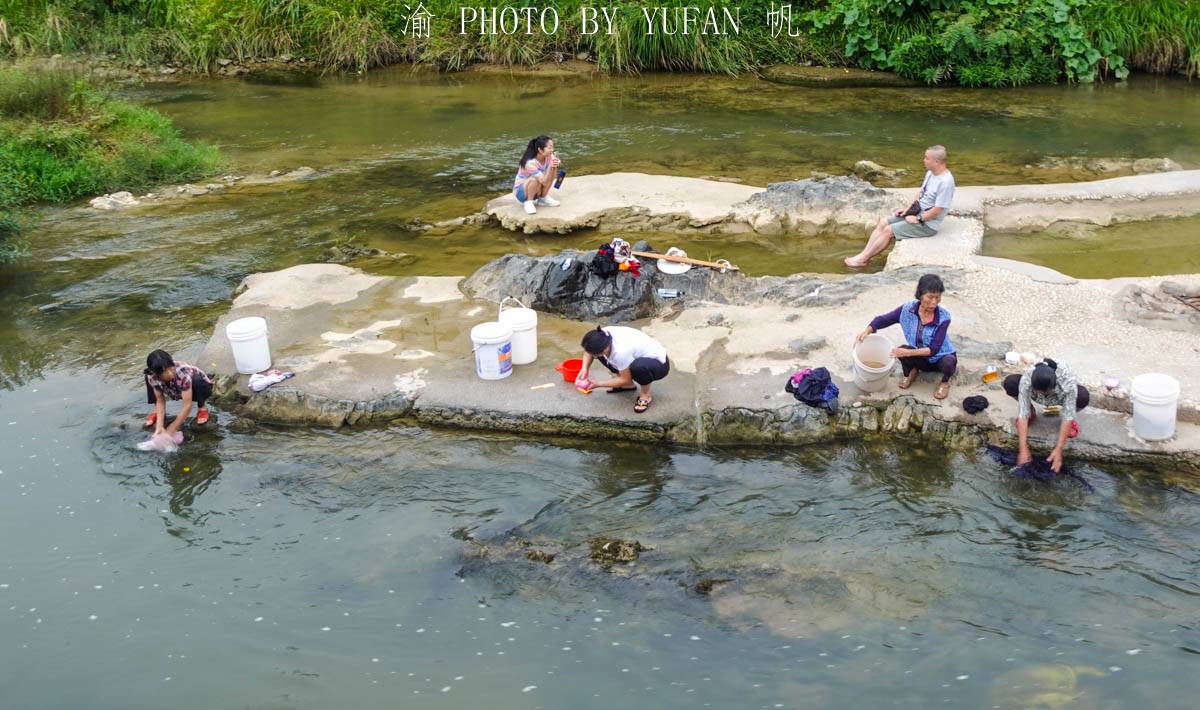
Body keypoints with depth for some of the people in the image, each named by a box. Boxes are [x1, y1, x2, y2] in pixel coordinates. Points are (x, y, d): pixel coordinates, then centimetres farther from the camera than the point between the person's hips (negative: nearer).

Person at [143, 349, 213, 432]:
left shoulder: (182, 372, -41)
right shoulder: (152, 376, -27)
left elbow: (187, 405, -37)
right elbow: (160, 401, -16)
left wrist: (172, 429, -36)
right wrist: (159, 426, -28)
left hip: (202, 386, -4)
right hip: (178, 391, 4)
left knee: (196, 382, -38)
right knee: (149, 378, -15)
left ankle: (202, 408, -8)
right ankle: (157, 412, 5)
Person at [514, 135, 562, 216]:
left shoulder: (549, 157, -13)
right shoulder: (531, 163, -32)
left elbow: (554, 176, -14)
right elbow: (544, 182, -33)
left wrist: (554, 167, -32)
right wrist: (551, 167, -44)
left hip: (535, 191, 6)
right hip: (520, 191, -6)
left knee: (551, 174, -15)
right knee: (535, 179, -35)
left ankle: (543, 198, -1)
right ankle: (528, 202, -15)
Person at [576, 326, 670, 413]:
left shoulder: (621, 351, -38)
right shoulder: (602, 335, -18)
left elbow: (625, 380, -22)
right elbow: (589, 350, 5)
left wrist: (598, 383, -17)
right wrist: (585, 368, -11)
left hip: (659, 364, -8)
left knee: (638, 366, -40)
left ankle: (645, 395, -11)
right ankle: (627, 385, 11)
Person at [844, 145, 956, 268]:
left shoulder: (945, 182, -26)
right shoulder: (930, 173, 4)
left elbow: (938, 210, -26)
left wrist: (918, 219, -18)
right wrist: (908, 209, 6)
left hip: (927, 224, -9)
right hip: (917, 213, 9)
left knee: (888, 230, -14)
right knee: (883, 222, 1)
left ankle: (862, 259, -4)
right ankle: (864, 254, -2)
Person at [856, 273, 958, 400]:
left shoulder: (944, 317, -27)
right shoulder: (908, 309, -18)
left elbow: (933, 349, -29)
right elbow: (882, 320, -8)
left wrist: (908, 353, -39)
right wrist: (867, 331, -26)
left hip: (941, 357, -2)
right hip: (921, 359, 2)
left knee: (948, 363, -36)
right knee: (902, 349, -29)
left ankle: (945, 382, 0)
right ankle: (912, 372, 5)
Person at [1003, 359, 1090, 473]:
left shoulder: (1068, 381, -41)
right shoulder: (1026, 380, -39)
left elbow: (1067, 418, -37)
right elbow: (1022, 415, -37)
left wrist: (1058, 450, -42)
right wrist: (1023, 449, -43)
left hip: (1061, 394, -1)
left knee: (1083, 396, -35)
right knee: (1010, 383, -28)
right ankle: (1031, 411, 1)